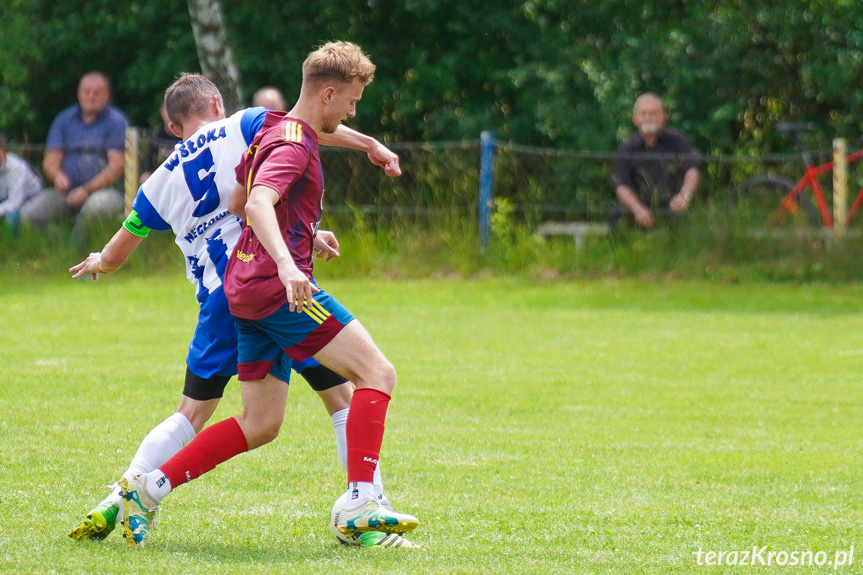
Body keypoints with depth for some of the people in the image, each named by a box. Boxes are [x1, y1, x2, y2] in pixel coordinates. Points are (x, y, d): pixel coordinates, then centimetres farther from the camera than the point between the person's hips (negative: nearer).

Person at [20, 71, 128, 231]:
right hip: (66, 191, 4)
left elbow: (117, 165, -9)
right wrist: (58, 176, -17)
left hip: (103, 189, -4)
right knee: (29, 215, -19)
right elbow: (50, 161, 8)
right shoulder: (64, 120, 13)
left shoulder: (116, 121, 0)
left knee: (98, 205, -39)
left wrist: (87, 190, -20)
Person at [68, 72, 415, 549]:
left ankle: (116, 503, 5)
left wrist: (96, 263, 50)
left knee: (190, 416, 16)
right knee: (343, 396, 4)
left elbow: (112, 258, 27)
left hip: (219, 299, 3)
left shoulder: (161, 183, 19)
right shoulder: (240, 128, 10)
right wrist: (369, 145, -6)